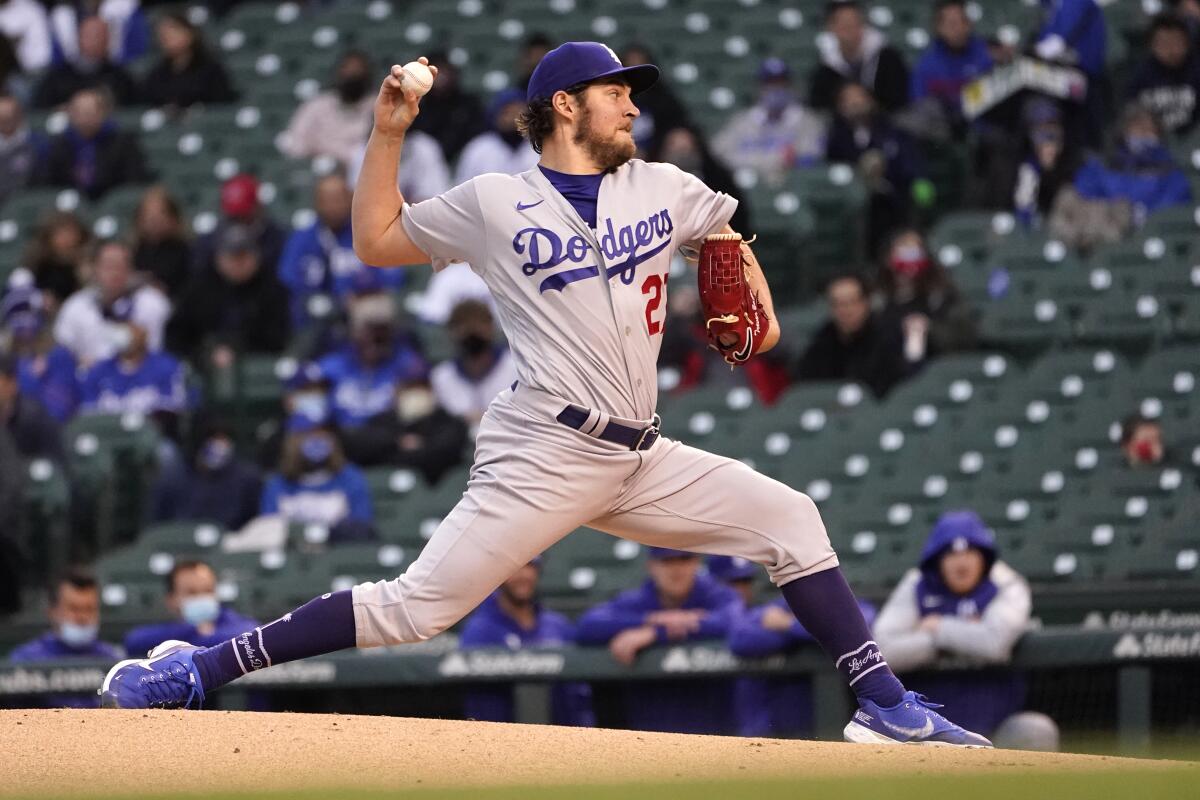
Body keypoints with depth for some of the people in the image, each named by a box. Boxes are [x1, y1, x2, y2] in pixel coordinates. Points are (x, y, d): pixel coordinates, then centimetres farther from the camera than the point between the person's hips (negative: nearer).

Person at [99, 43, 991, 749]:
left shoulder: (664, 189, 13)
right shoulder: (493, 204, 2)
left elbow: (727, 232, 32)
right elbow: (376, 242, 11)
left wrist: (757, 299, 13)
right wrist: (388, 135, 3)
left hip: (641, 460, 6)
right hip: (545, 457, -5)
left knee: (789, 518, -3)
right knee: (417, 607, -13)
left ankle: (882, 703, 0)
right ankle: (198, 669, -9)